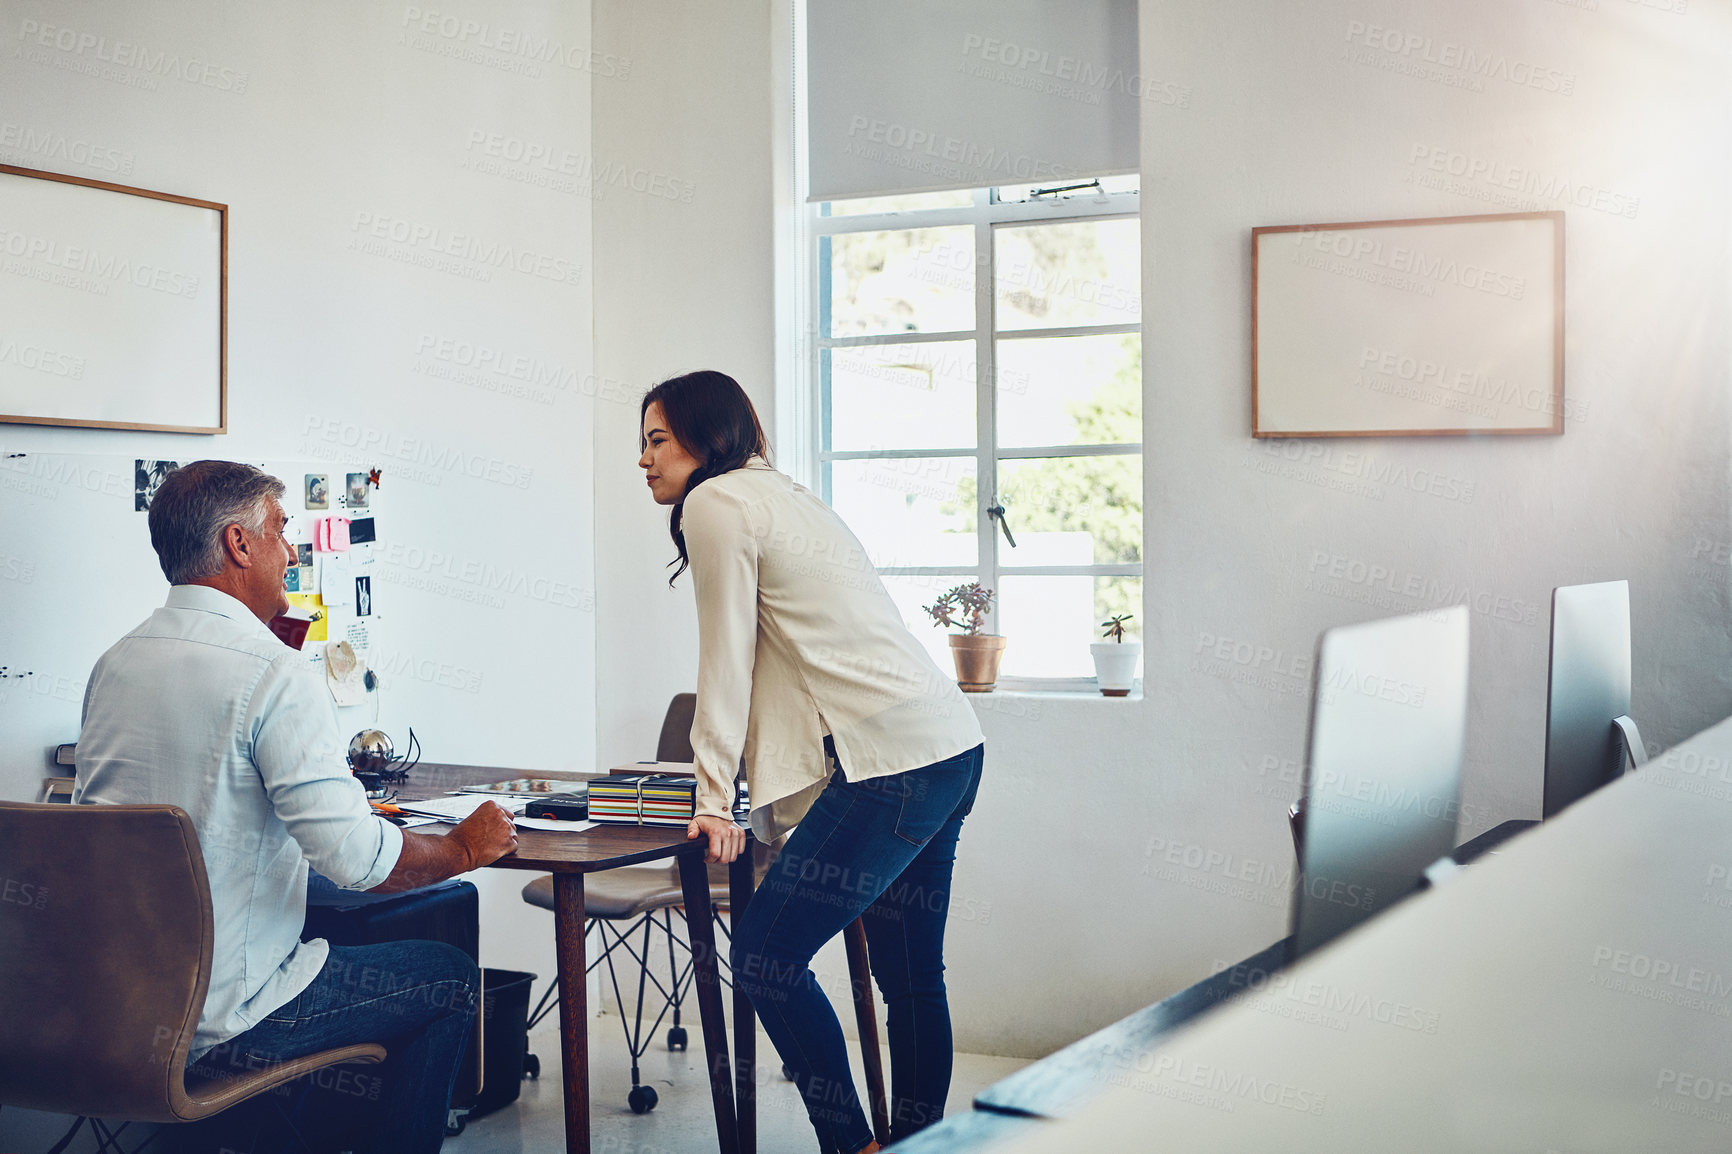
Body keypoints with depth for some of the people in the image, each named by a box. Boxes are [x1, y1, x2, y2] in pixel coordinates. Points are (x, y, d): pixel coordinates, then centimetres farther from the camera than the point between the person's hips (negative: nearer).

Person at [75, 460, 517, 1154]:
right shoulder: (273, 673, -19)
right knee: (449, 977, 11)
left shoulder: (113, 663, 5)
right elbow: (358, 857, -25)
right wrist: (464, 848, -6)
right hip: (221, 1025, -8)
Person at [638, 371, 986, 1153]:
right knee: (910, 977, 13)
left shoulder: (715, 503, -3)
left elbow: (726, 658, -5)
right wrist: (731, 784, 30)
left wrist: (714, 801, -2)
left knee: (764, 956, -6)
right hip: (951, 747, 10)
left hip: (891, 760, -10)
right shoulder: (782, 495, 25)